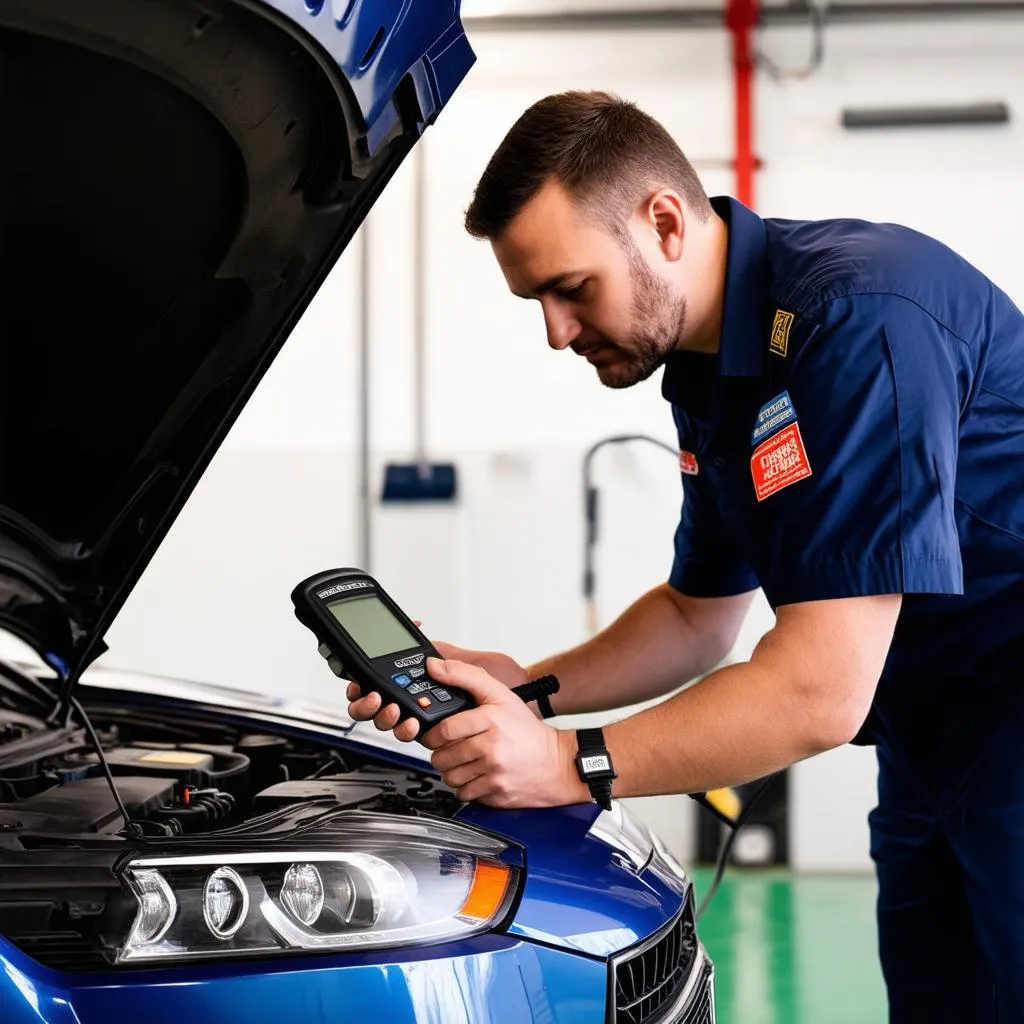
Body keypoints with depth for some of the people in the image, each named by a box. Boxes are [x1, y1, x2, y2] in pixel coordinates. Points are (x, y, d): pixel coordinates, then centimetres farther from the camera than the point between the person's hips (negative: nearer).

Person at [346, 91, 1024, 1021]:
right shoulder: (708, 369, 7)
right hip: (932, 740, 9)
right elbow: (700, 617, 19)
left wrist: (574, 764, -21)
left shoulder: (857, 322, -24)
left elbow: (821, 694, -27)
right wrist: (529, 690, 3)